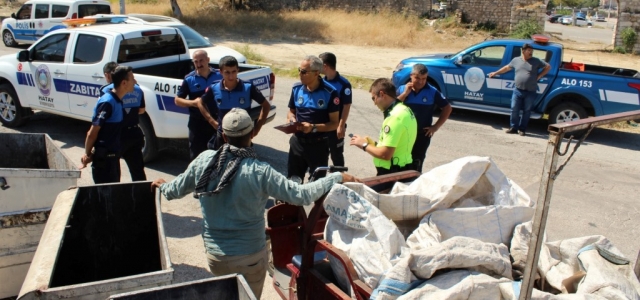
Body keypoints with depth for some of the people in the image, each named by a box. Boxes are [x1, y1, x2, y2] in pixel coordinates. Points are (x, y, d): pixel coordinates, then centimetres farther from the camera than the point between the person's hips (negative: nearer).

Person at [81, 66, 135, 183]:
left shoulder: (117, 101, 8)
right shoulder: (107, 103, -21)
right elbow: (92, 133, -19)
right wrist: (88, 154, -7)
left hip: (112, 156, 9)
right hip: (104, 157, -9)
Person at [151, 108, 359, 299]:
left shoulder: (204, 160, -9)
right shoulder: (260, 172, -21)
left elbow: (177, 189, 7)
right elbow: (300, 195, -18)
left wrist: (163, 186, 30)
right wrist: (337, 178, -9)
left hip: (214, 254, 4)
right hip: (250, 256, -3)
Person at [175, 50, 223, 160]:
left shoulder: (219, 75, -2)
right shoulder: (189, 79, -3)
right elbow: (177, 100, 2)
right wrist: (192, 102, -15)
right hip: (197, 124, 0)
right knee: (196, 157, 8)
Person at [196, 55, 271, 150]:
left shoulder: (248, 88, -14)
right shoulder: (214, 89, -9)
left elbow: (266, 106, -2)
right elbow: (201, 103, 11)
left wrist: (257, 128, -5)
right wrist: (212, 121, 2)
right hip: (222, 136, 2)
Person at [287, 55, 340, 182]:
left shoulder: (329, 93, -15)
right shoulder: (296, 88, -1)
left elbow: (334, 123, -12)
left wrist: (313, 127, -26)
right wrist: (291, 119, -10)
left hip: (318, 144, -4)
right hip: (297, 142, 4)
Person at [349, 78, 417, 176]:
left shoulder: (395, 116, -22)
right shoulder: (403, 109, 9)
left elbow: (385, 154, -25)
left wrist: (364, 145, -10)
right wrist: (373, 143, 6)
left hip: (392, 173, -10)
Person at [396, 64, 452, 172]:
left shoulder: (432, 92, -4)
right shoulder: (402, 89, 0)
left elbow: (447, 108, 4)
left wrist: (435, 127, -1)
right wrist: (405, 93, -16)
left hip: (422, 135, -2)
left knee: (416, 166, 4)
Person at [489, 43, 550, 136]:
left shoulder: (536, 61, 1)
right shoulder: (516, 60, 8)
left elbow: (548, 67, 7)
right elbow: (507, 67, 21)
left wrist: (539, 76, 0)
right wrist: (496, 73, 24)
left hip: (530, 92, -2)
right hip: (517, 91, 2)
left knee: (526, 111, 5)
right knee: (514, 110, 2)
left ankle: (522, 129, 14)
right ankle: (513, 127, 13)